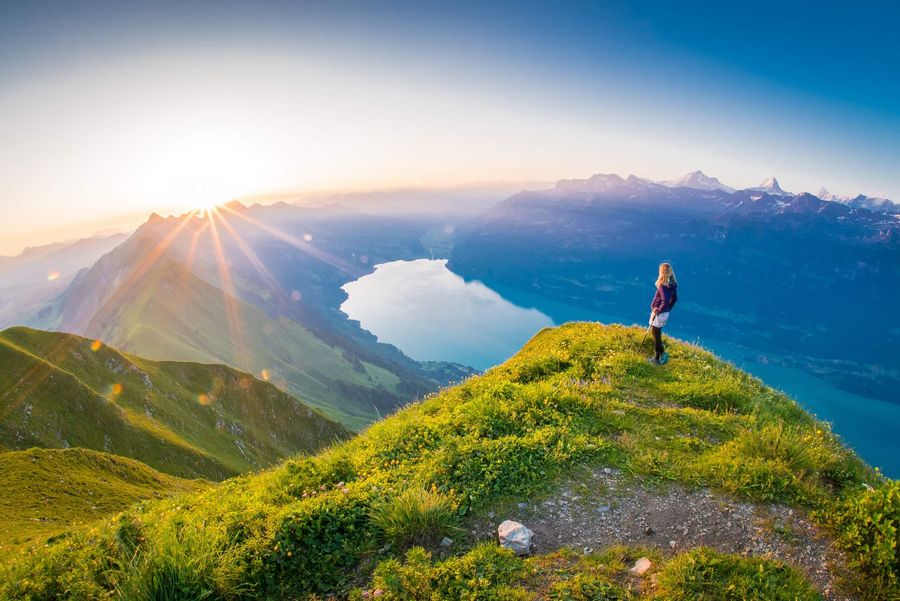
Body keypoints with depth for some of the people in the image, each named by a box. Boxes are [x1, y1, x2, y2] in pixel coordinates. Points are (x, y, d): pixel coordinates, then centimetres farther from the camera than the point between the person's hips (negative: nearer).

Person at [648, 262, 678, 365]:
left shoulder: (662, 286, -23)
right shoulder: (673, 285, 3)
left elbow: (665, 301, -31)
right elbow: (675, 299, 12)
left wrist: (657, 311, -19)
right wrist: (668, 309, 19)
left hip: (658, 314, -8)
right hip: (665, 313, 8)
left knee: (656, 335, 4)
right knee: (656, 333, 22)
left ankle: (658, 359, 12)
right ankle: (659, 354, 25)